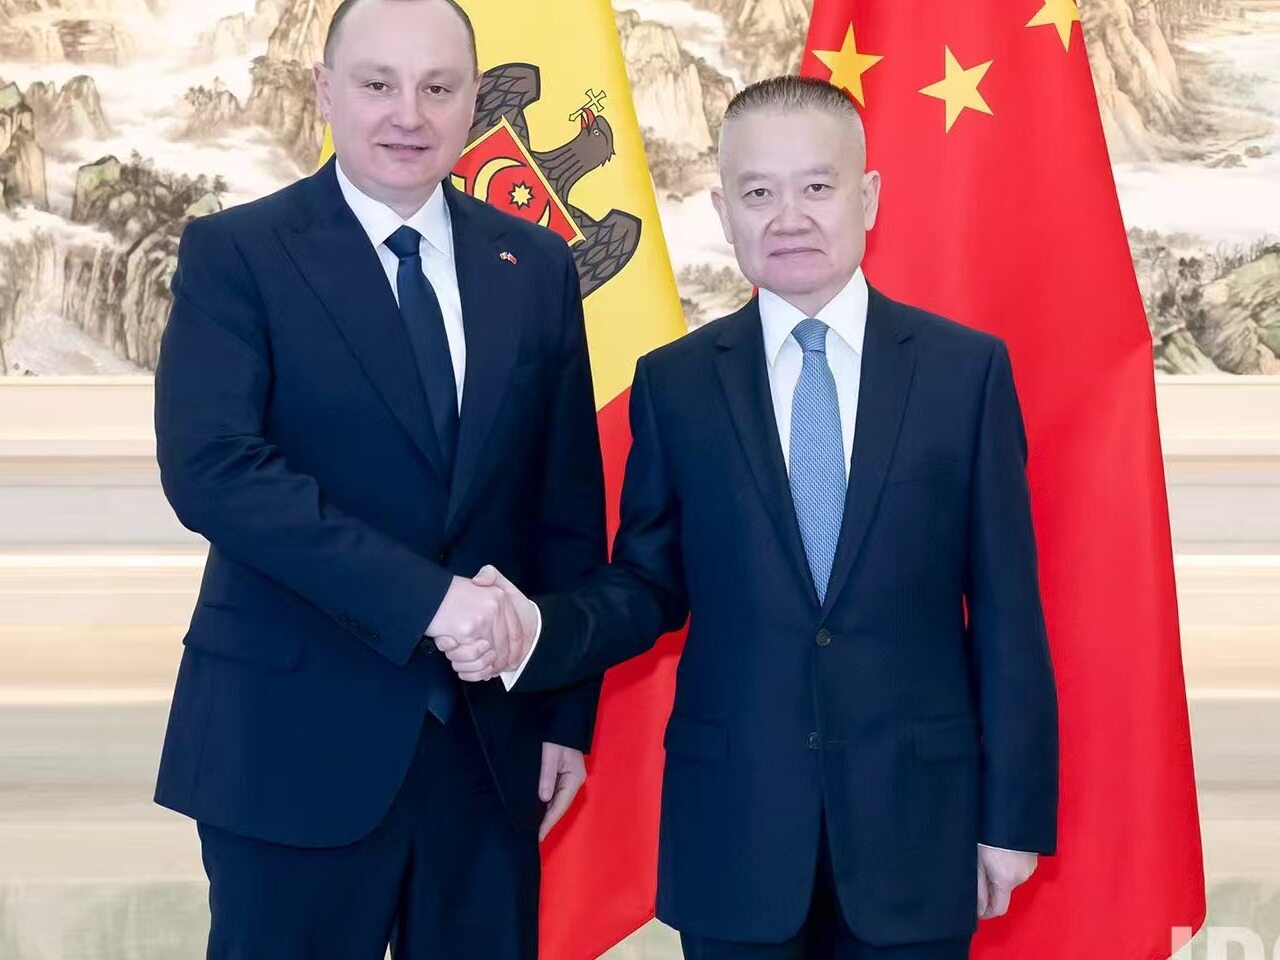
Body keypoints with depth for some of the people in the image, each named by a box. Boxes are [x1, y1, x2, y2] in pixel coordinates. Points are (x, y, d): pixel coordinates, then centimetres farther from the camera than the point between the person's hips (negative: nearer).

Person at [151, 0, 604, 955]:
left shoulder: (536, 266, 9)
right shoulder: (235, 252, -3)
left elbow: (568, 505, 10)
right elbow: (209, 467, -17)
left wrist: (568, 712, 6)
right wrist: (420, 595, -23)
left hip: (490, 735, 4)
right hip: (296, 736, -3)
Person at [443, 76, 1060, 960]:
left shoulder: (967, 368, -1)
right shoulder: (673, 383, 2)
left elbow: (1005, 609, -1)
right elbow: (649, 587, 5)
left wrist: (1014, 813, 0)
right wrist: (541, 630, -15)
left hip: (917, 813, 0)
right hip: (732, 820, 1)